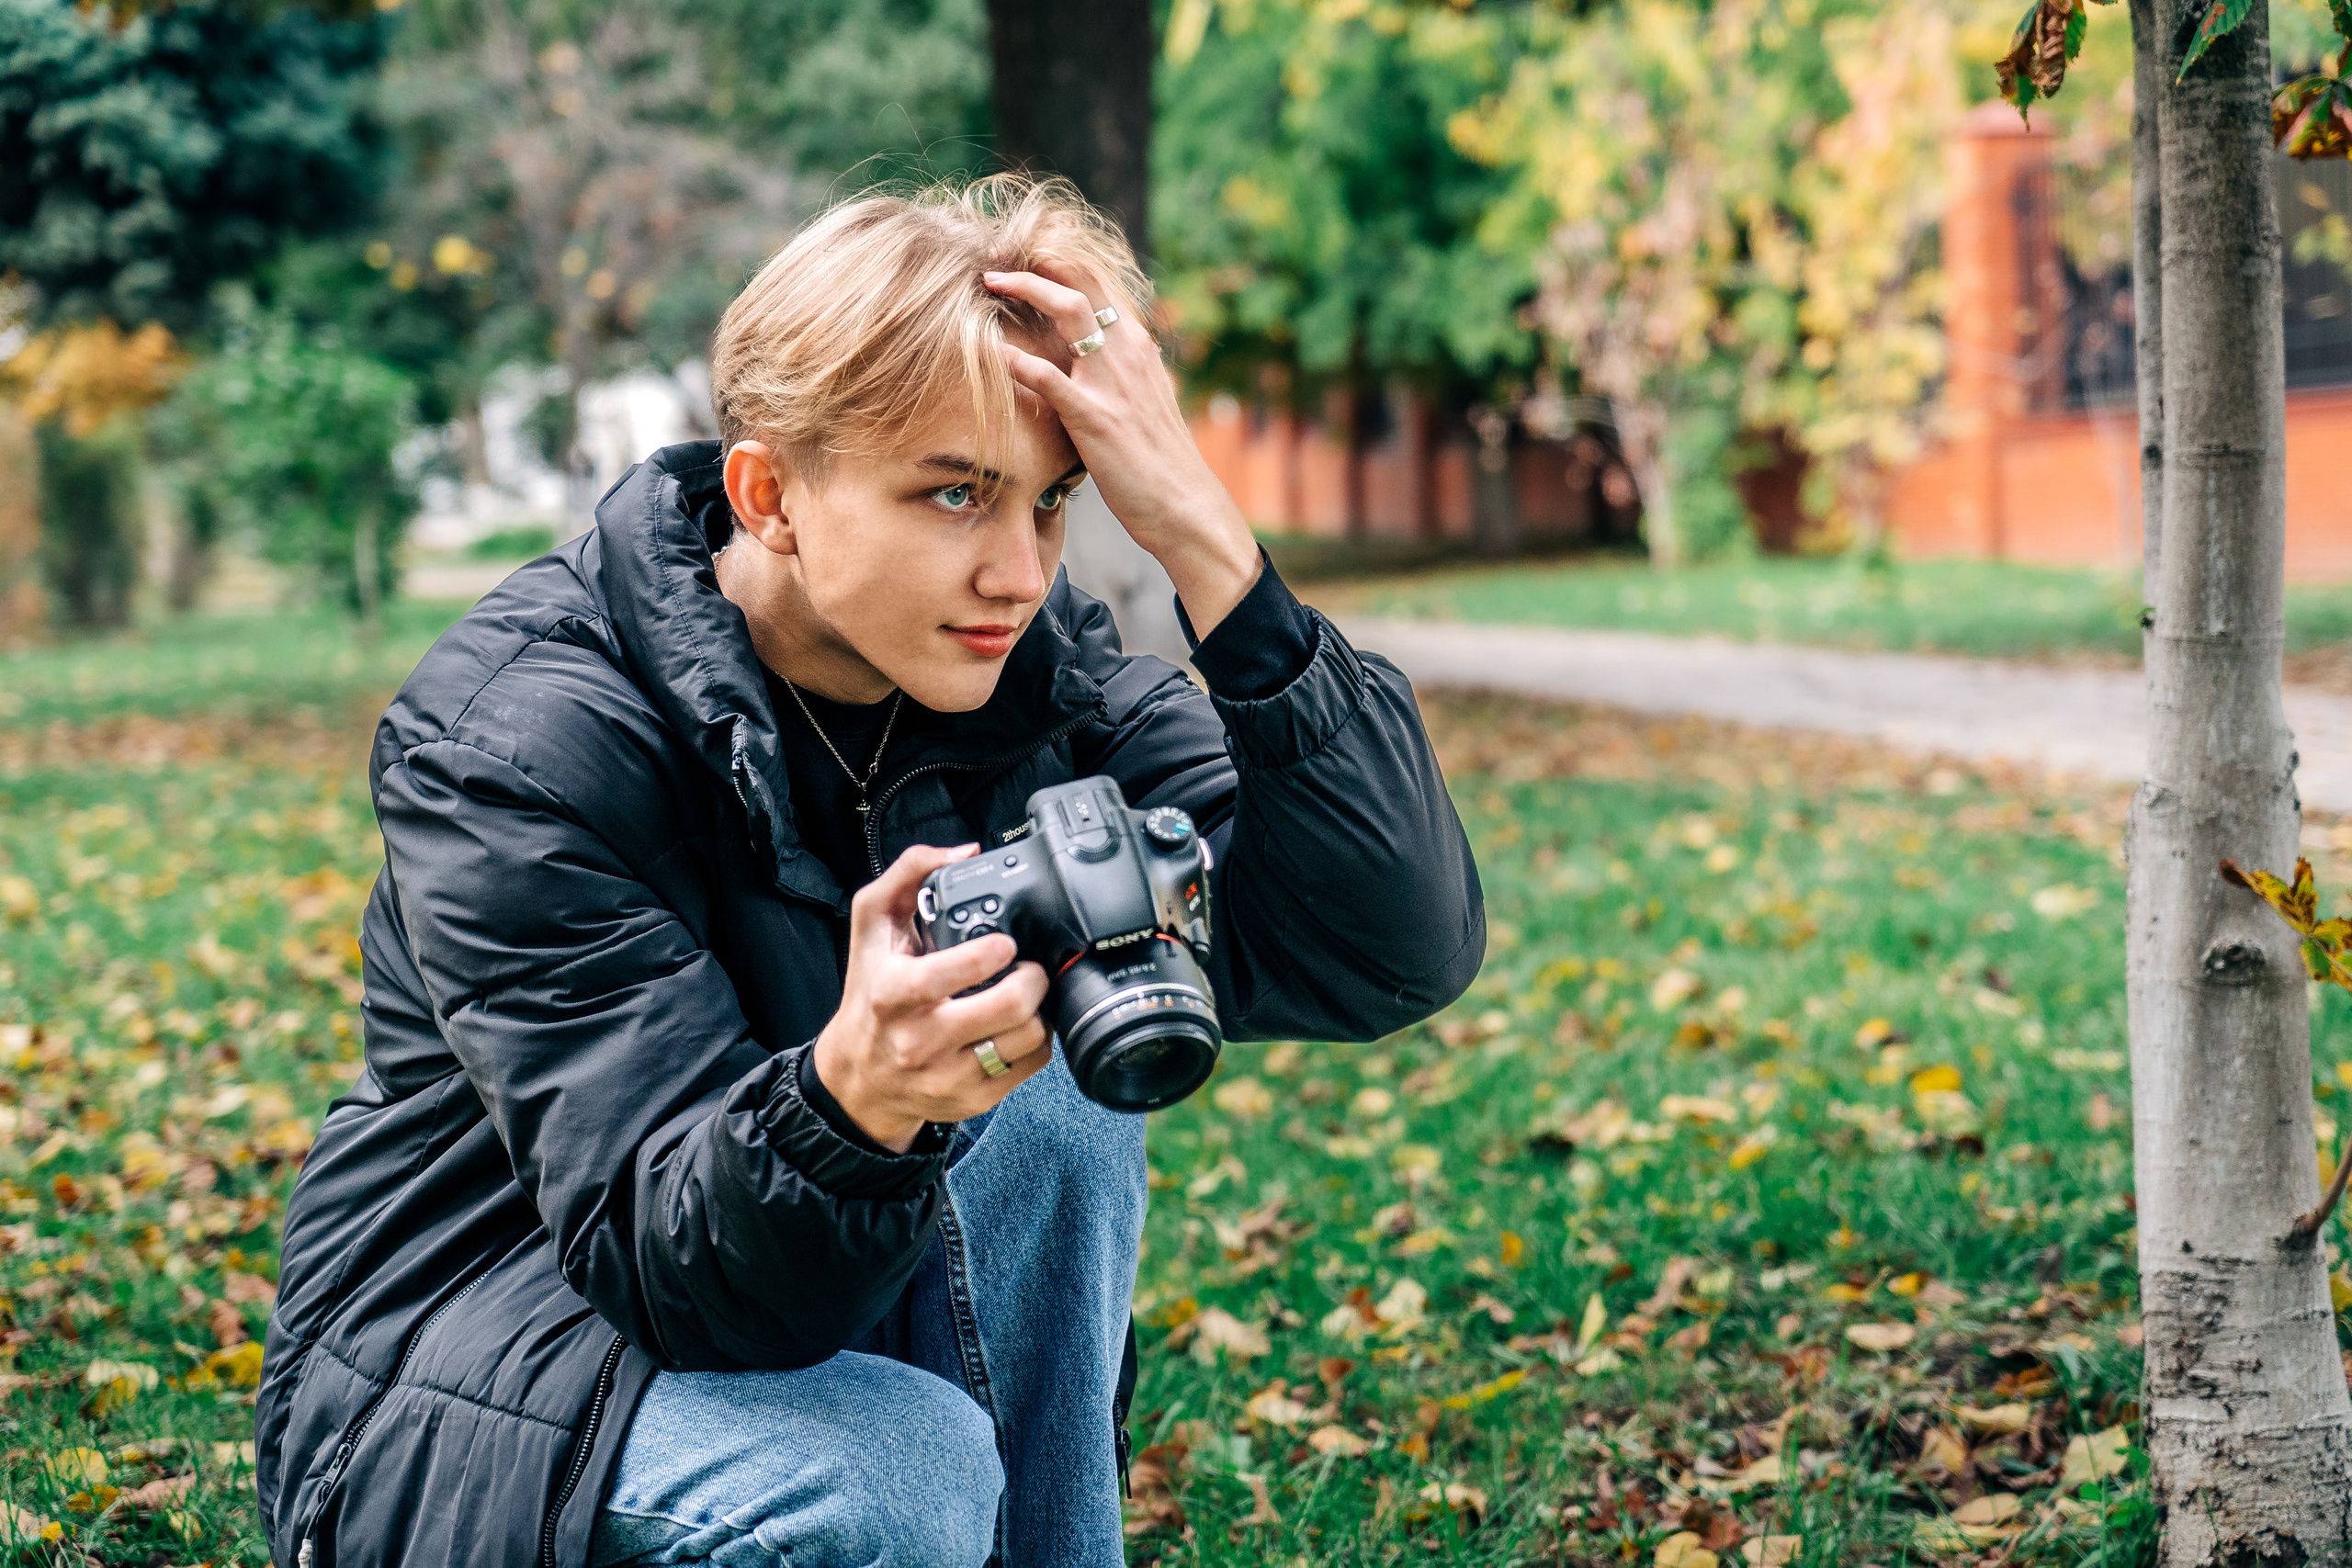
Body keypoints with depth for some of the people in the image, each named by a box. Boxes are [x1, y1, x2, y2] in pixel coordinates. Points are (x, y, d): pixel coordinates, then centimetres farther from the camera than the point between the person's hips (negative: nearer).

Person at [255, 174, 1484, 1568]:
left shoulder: (1043, 679, -10)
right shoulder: (515, 740, -24)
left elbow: (1398, 957, -23)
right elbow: (659, 1261, -27)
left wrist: (1205, 539, -31)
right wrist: (851, 1099, -50)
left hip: (792, 1301, 5)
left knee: (1054, 1096, -21)